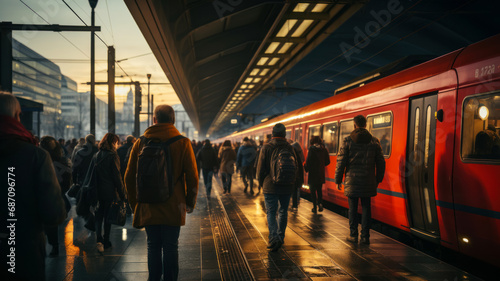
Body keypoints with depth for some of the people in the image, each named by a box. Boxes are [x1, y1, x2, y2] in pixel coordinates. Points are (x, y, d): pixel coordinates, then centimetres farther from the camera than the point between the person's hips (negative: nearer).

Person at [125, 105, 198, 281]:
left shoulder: (140, 143, 1)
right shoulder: (182, 143, -5)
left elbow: (129, 177, 5)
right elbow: (192, 177, -6)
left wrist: (135, 204, 15)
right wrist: (190, 203, 6)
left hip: (148, 207, 2)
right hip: (173, 207, -2)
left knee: (153, 246, 13)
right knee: (171, 247, 7)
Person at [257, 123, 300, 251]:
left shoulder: (266, 148, -6)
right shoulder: (290, 148, 2)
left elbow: (261, 169, -5)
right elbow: (297, 167, 6)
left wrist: (262, 183, 10)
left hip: (270, 187, -3)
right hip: (287, 188, 3)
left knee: (271, 213, 2)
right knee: (283, 212, 15)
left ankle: (274, 238, -13)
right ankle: (281, 237, 24)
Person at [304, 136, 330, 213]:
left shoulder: (311, 149, -11)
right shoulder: (324, 150, 3)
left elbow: (308, 161, -14)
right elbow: (327, 162, 7)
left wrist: (306, 169, 2)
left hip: (313, 173, -4)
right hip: (321, 174, 5)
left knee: (313, 191, 5)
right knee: (319, 190, 18)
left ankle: (315, 207, 5)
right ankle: (320, 203, 1)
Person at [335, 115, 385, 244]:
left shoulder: (348, 141, -4)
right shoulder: (374, 141, 5)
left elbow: (341, 161, -4)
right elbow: (381, 163, 9)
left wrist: (338, 180, 4)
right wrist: (378, 179, 20)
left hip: (352, 180, -2)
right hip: (368, 181, 2)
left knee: (353, 208, 6)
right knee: (366, 208, 7)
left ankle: (353, 235, 9)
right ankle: (365, 236, 9)